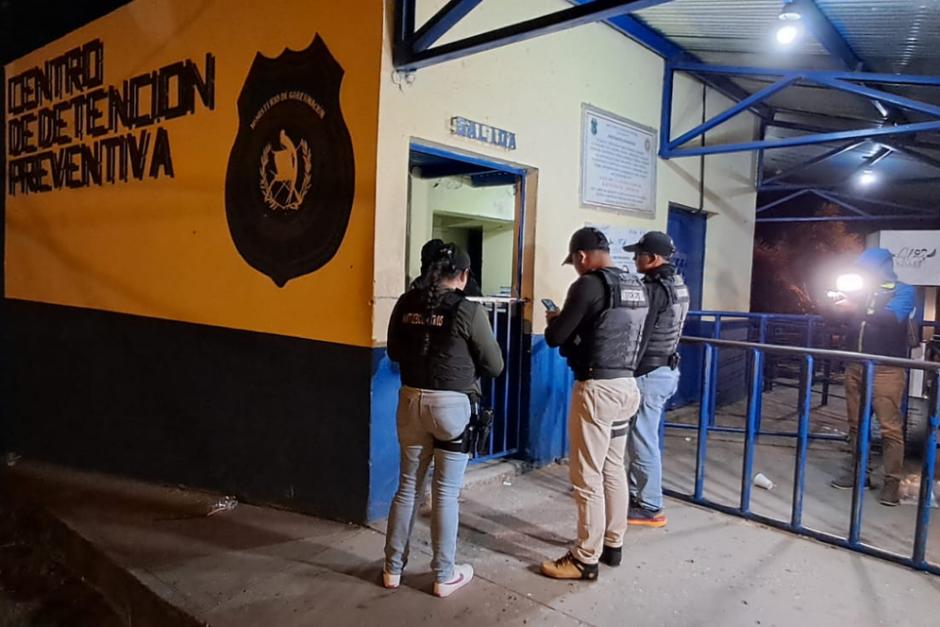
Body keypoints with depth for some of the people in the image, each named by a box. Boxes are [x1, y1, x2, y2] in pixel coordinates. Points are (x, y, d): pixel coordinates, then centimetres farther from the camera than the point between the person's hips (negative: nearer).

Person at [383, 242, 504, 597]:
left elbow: (394, 352, 15)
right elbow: (494, 366, -3)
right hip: (451, 404, -4)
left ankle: (393, 568, 28)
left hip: (411, 400, 4)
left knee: (408, 486, 16)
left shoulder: (406, 303, 1)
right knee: (446, 493, 7)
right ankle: (444, 576, 21)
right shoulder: (469, 310, -11)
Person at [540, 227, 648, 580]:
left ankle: (585, 559, 11)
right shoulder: (637, 287, 9)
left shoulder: (589, 285, -15)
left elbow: (555, 338, -12)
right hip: (626, 385, 9)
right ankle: (613, 545, 31)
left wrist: (554, 321, 9)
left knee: (587, 476, 1)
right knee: (613, 468, 18)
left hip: (597, 388, -9)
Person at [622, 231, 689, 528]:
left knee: (643, 441, 1)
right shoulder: (678, 285, 10)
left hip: (649, 373, -10)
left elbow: (637, 336, -20)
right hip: (667, 369, 10)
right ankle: (634, 493, 32)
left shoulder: (653, 288, -19)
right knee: (639, 438, 20)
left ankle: (650, 508, 12)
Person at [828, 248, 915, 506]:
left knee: (890, 427, -5)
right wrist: (840, 308, -3)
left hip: (886, 369, -6)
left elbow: (891, 318, -19)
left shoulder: (903, 291, 0)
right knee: (856, 423, 9)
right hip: (855, 366, 6)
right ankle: (857, 471, 19)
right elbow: (848, 321, 17)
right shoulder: (861, 291, 16)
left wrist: (857, 309, -28)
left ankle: (892, 481, 1)